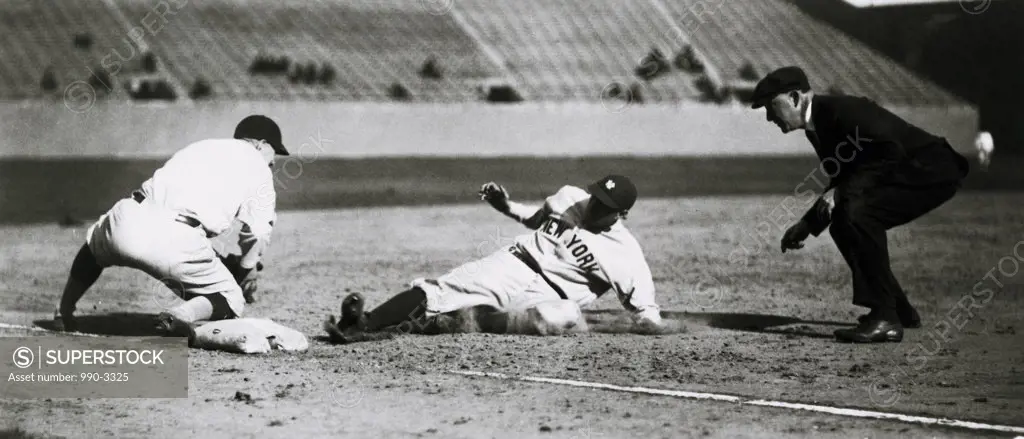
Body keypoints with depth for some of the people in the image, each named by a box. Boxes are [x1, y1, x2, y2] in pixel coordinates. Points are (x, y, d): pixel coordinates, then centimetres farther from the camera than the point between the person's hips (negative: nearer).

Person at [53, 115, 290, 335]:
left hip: (129, 220, 6)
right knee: (230, 299, 12)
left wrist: (222, 261, 36)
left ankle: (63, 314, 39)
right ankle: (184, 315, -18)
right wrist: (246, 272, 22)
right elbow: (258, 233, 5)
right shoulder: (257, 166, 16)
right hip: (174, 243, -6)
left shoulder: (198, 147, 32)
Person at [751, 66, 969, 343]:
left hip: (934, 171, -10)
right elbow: (842, 182, 17)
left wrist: (843, 192, -28)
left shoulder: (841, 110, -20)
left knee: (855, 213, -26)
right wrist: (807, 224, 7)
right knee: (843, 225, 9)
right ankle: (900, 310, 21)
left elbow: (892, 152, -27)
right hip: (910, 174, 10)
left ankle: (884, 318, -23)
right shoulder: (816, 127, 9)